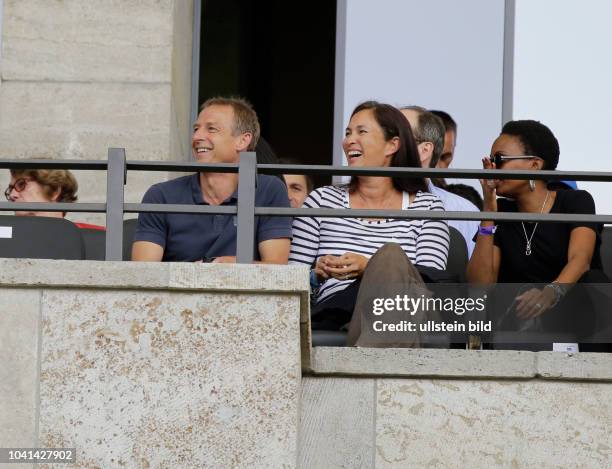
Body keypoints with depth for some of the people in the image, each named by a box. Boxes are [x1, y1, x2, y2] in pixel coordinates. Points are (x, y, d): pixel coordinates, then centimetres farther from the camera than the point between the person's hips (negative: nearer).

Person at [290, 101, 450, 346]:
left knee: (391, 255, -34)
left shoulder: (426, 206, 18)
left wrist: (370, 269, -12)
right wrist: (317, 273, -6)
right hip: (332, 316, -1)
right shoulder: (322, 200, 20)